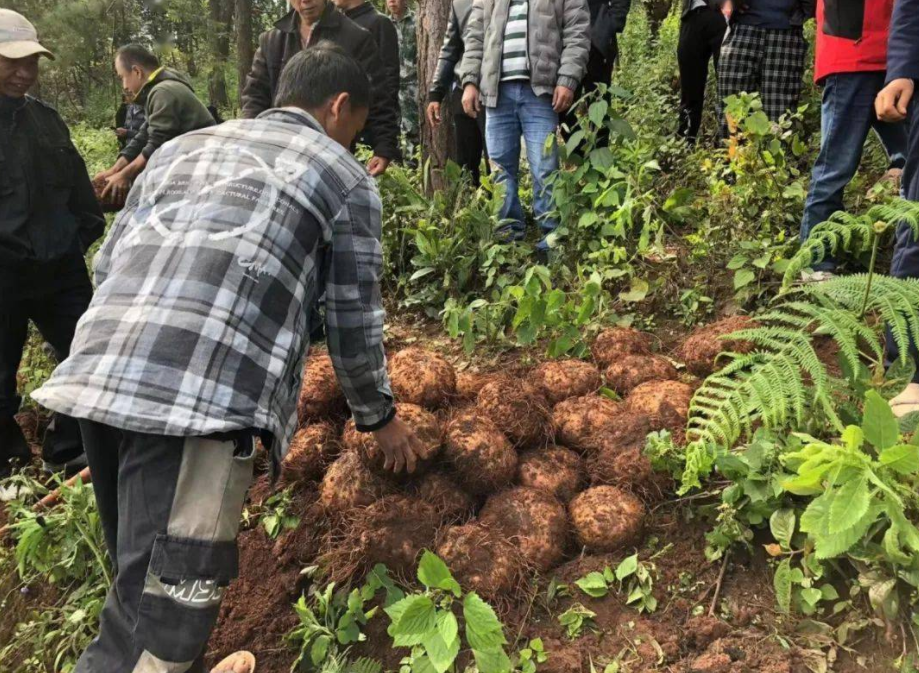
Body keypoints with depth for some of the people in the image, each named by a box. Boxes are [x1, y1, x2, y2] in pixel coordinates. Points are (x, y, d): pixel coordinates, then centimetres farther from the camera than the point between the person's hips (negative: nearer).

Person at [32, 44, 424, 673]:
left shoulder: (183, 145, 28)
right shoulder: (346, 177, 14)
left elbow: (107, 264, 24)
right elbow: (354, 320, 16)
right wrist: (379, 416, 31)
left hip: (95, 372, 7)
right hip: (204, 394, -7)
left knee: (144, 580, 22)